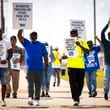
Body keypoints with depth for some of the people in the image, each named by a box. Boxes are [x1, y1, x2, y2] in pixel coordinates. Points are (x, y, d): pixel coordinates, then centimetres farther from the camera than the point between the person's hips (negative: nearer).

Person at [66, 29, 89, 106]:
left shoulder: (82, 42, 3)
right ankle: (76, 100, -6)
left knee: (80, 83, 10)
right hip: (71, 66, 0)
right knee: (73, 84, -7)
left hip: (80, 66, 0)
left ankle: (77, 96, 31)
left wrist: (80, 46, -24)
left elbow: (87, 51, -10)